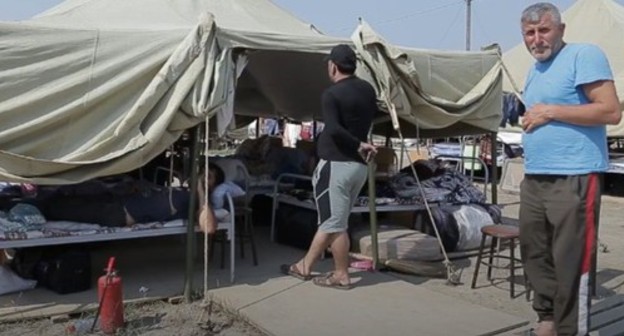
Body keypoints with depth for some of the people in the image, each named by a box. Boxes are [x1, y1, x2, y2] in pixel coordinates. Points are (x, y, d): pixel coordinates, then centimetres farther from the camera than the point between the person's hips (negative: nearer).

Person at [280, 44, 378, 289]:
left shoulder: (331, 94, -13)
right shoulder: (368, 90, 10)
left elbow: (334, 129, -23)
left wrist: (359, 145, -14)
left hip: (336, 165, -8)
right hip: (359, 166, 8)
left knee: (334, 223, 3)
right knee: (330, 220, 13)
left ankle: (341, 276, 12)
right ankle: (304, 267, 25)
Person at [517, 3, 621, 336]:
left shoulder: (584, 55, -6)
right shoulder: (534, 71, 19)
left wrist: (550, 112, -14)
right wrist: (531, 121, 10)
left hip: (573, 178, -9)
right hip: (534, 178, 9)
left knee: (571, 261, -3)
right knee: (534, 252, 15)